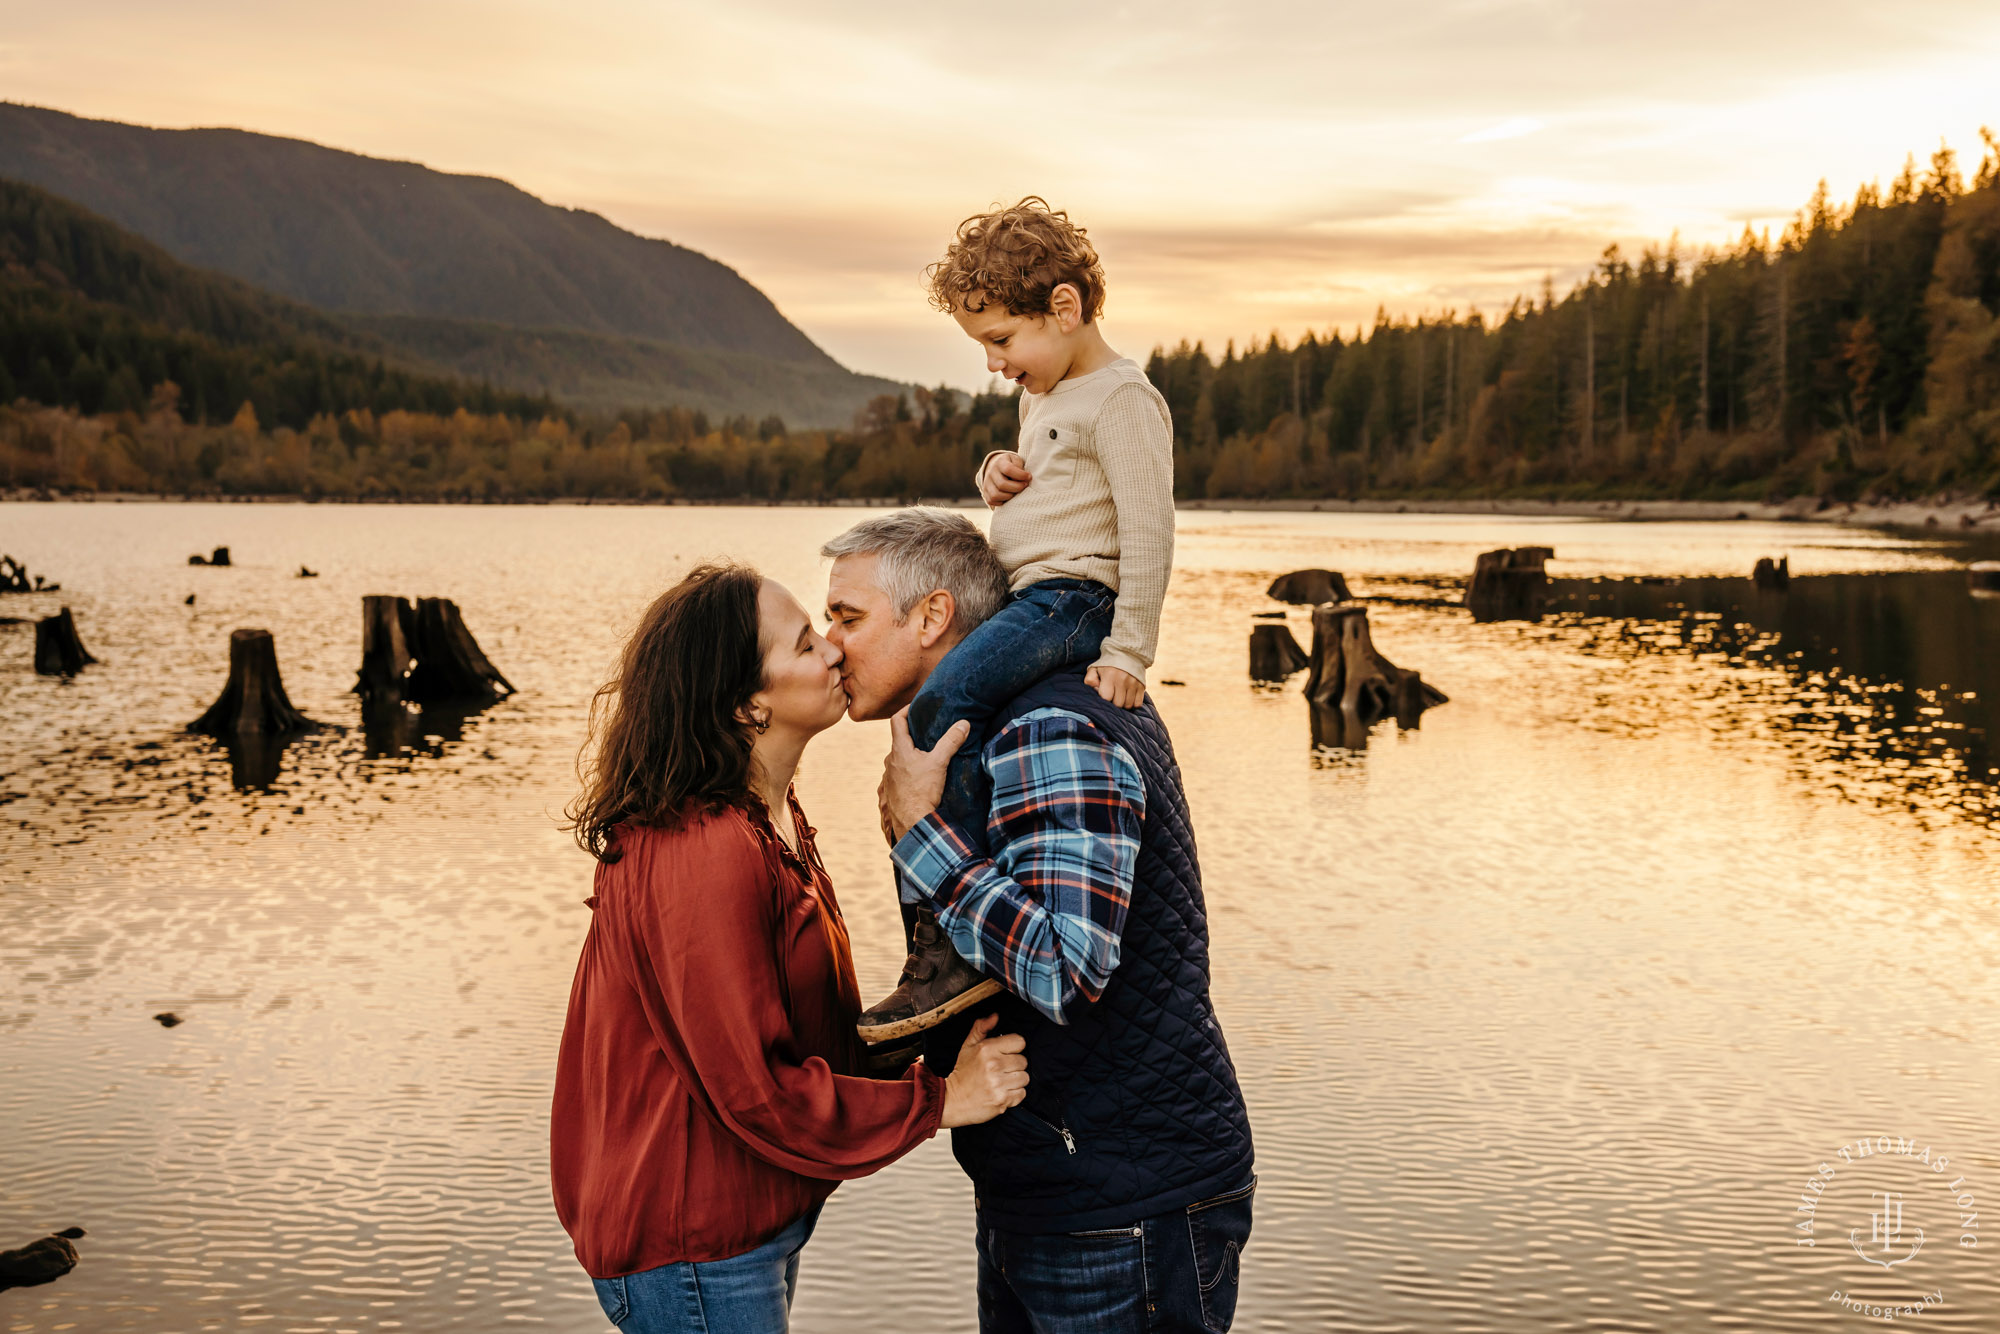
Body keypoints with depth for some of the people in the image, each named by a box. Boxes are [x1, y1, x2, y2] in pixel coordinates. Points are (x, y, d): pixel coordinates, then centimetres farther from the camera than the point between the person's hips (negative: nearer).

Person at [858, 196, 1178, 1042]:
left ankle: (955, 946, -29)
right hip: (1029, 599, 11)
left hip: (1073, 595, -11)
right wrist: (996, 472, 10)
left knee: (940, 706, -28)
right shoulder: (1042, 397, 20)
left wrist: (1128, 652, -21)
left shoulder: (1122, 399, -10)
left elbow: (1149, 530, -17)